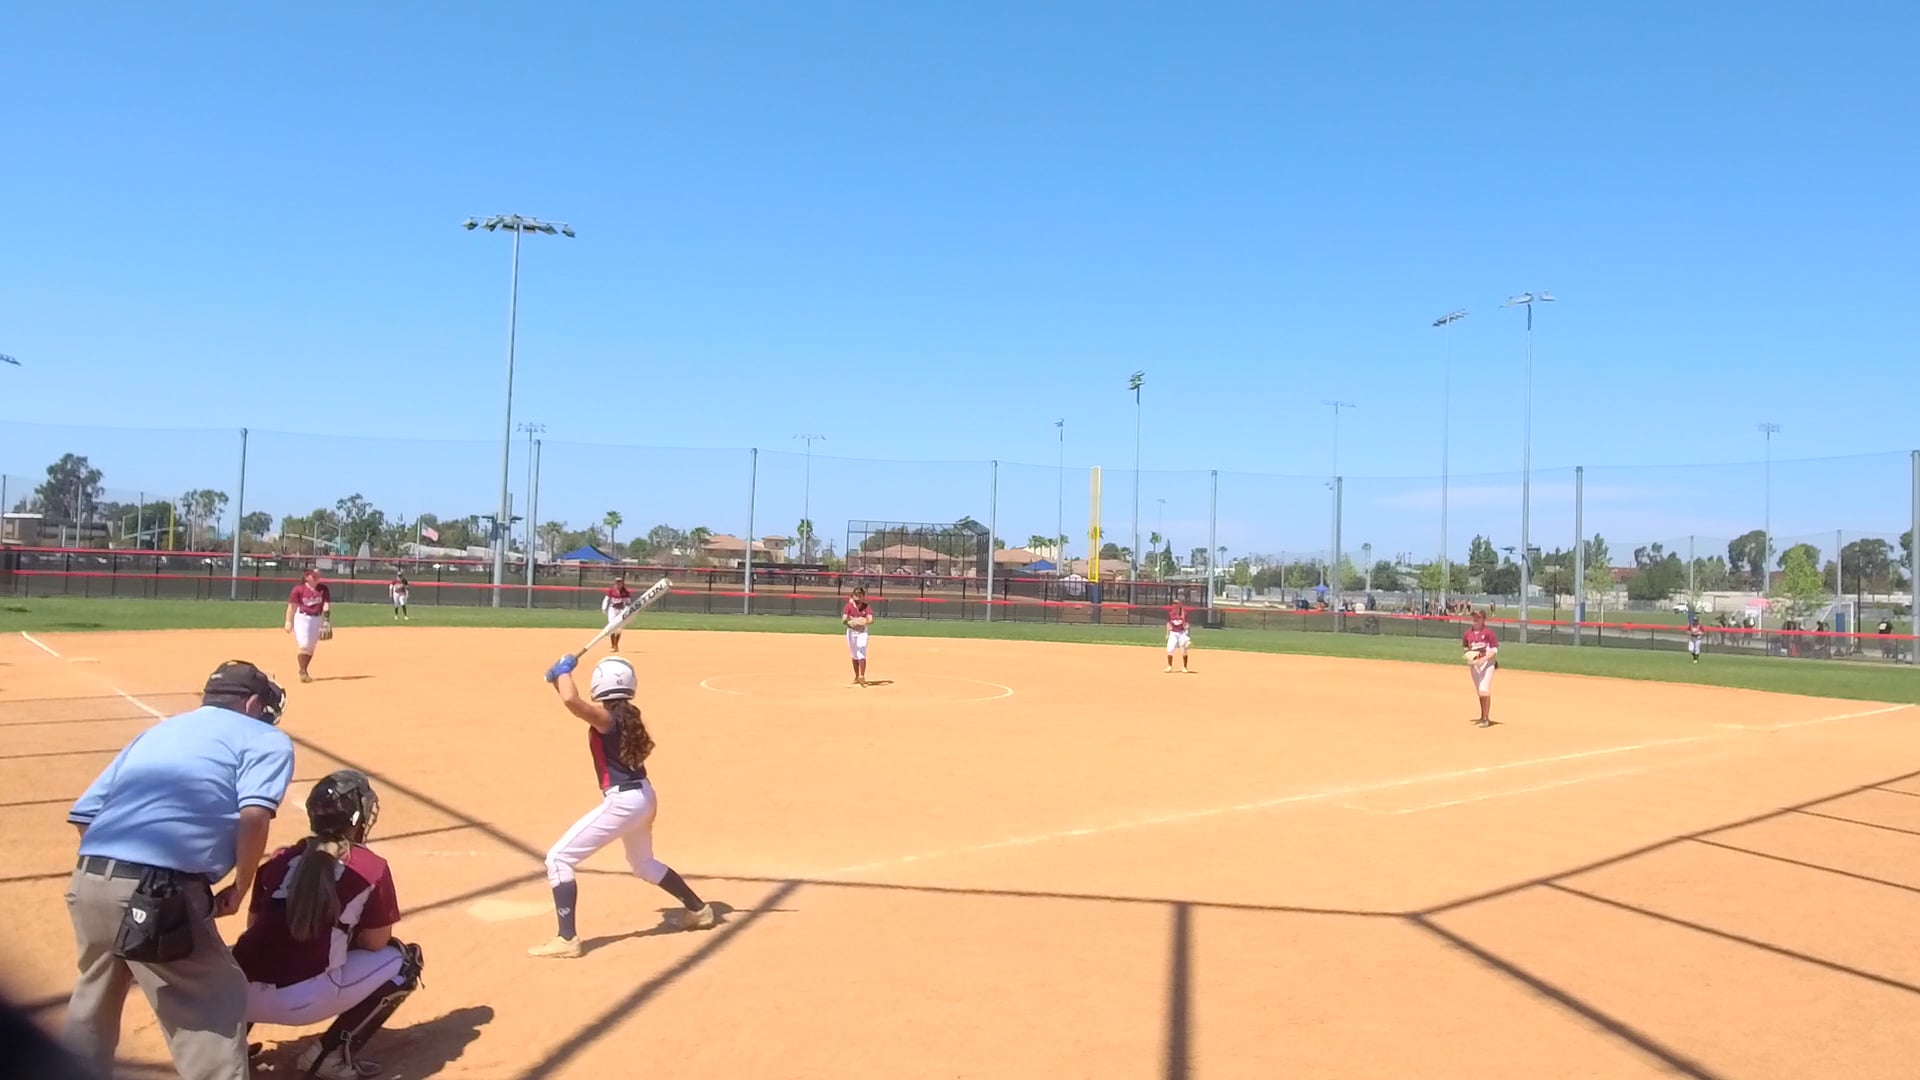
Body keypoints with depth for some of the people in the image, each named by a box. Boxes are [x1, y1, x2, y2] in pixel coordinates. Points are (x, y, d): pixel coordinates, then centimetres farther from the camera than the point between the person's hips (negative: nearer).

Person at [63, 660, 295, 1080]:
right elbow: (254, 815, -10)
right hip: (159, 893, -7)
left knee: (96, 994, 30)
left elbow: (84, 814, 17)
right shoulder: (265, 737, 8)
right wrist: (240, 889, 2)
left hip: (89, 880, 7)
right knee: (216, 1000, 4)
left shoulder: (157, 730, 26)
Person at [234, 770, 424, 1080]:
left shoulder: (279, 859, 13)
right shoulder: (372, 868, 0)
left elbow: (255, 927, 20)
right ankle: (329, 1054, 5)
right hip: (302, 1000, -6)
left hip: (241, 995, 6)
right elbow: (375, 944, 5)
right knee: (405, 960, 13)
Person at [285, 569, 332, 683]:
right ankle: (303, 672, -6)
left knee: (311, 647, 9)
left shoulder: (324, 589, 2)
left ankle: (303, 670, 22)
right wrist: (288, 621, -6)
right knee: (303, 644, -12)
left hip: (317, 619, 4)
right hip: (302, 618, -4)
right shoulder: (299, 589, -6)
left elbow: (326, 605, -2)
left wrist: (327, 621, -14)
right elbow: (292, 606, -3)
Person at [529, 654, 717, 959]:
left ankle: (567, 939, -9)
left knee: (558, 858, -4)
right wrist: (558, 679, 12)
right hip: (643, 797, 9)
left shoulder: (606, 717, -16)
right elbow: (578, 702, 24)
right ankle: (699, 910, 41)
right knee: (643, 864, 31)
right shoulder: (628, 715, 9)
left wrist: (564, 670, -14)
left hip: (621, 801, -9)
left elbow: (571, 700, -33)